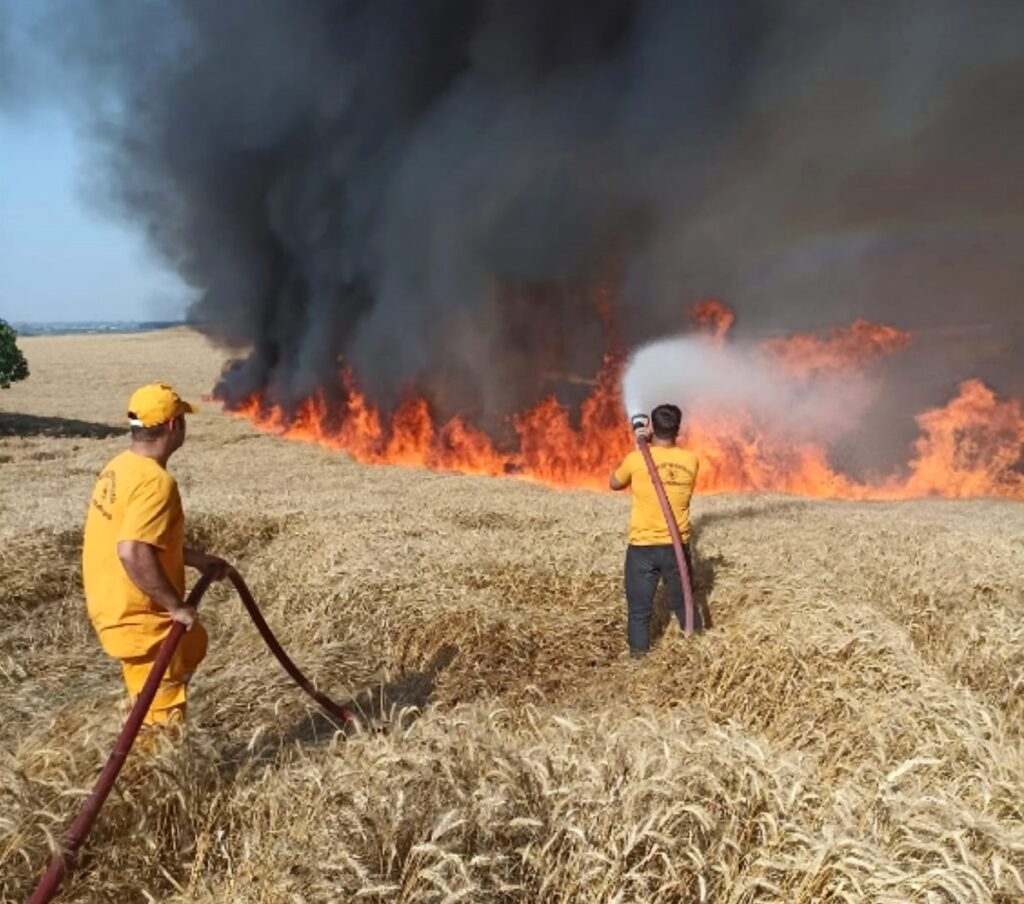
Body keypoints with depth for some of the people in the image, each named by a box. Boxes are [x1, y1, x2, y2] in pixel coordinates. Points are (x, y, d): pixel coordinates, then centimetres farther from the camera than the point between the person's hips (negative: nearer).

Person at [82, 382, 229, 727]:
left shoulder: (121, 466, 6)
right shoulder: (155, 481, -24)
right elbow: (133, 553, -34)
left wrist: (197, 559, 21)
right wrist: (175, 605, -24)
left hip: (114, 605, 9)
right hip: (138, 616, -9)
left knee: (193, 642, 26)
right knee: (161, 709, 4)